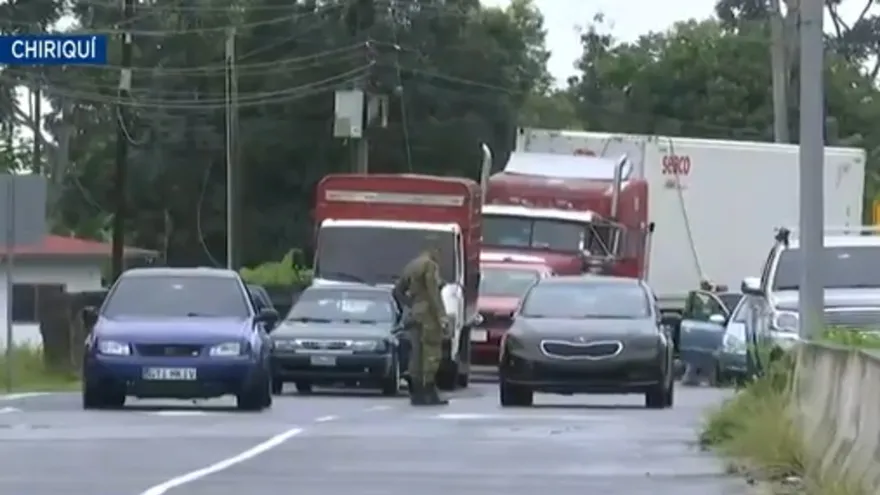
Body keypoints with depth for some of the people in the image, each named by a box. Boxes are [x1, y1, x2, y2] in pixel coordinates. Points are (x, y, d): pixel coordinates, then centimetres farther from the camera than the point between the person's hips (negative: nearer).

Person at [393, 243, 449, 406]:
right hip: (428, 315, -8)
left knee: (417, 354, 7)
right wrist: (441, 314, -17)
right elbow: (433, 292, -16)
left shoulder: (411, 266, 18)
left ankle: (416, 394, 6)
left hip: (416, 315, 8)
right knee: (431, 352, -8)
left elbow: (398, 291, 20)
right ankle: (429, 393, -13)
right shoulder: (430, 265, -7)